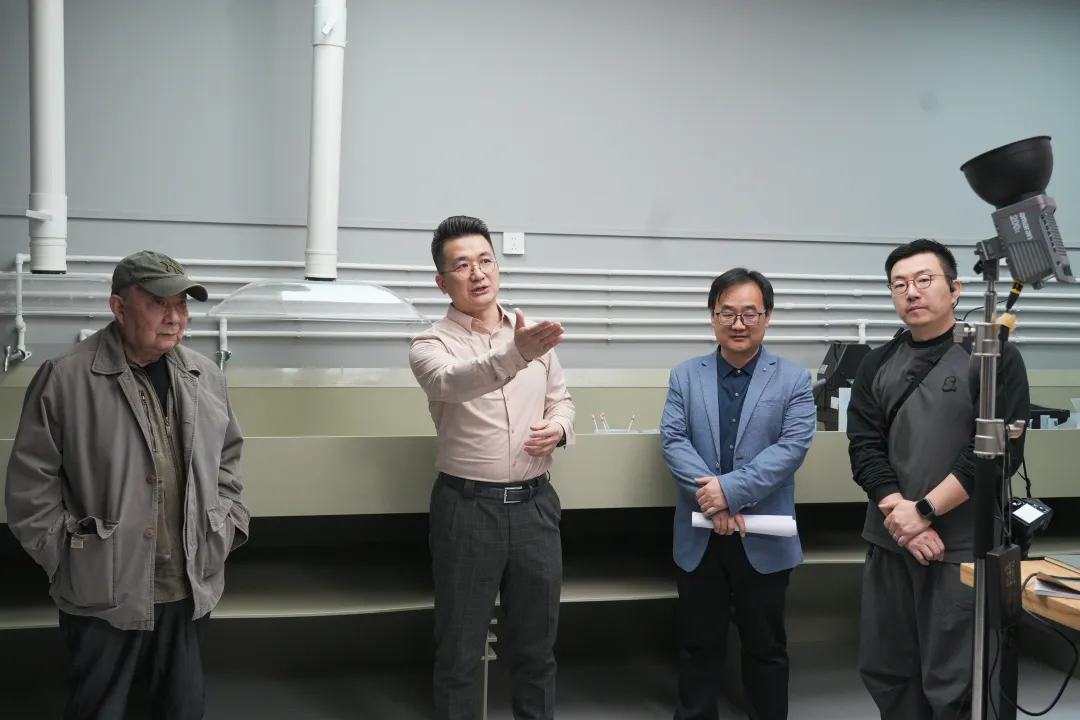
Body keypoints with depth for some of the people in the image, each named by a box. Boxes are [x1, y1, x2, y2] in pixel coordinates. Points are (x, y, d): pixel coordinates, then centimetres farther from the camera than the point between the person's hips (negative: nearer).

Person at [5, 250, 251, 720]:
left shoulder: (206, 378, 5)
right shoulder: (64, 379, -11)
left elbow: (227, 459, 17)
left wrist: (225, 531, 8)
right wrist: (67, 559, -7)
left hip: (191, 590, 4)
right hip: (104, 596, -4)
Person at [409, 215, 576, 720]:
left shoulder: (535, 336, 7)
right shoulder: (431, 345, -8)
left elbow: (561, 400, 19)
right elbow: (453, 382, -32)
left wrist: (558, 426, -5)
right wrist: (516, 354, -49)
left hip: (535, 504, 4)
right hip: (467, 507, -4)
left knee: (536, 642, 15)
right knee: (460, 649, 7)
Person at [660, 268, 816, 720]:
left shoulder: (793, 380, 0)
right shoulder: (685, 377, 5)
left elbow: (793, 445, -11)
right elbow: (673, 441, -5)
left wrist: (731, 489, -21)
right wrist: (713, 500, -19)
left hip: (765, 538, -1)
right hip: (699, 537, 1)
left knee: (766, 647, 11)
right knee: (699, 646, 12)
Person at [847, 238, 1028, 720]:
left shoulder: (993, 356, -4)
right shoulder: (878, 365, 10)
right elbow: (865, 450, 1)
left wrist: (923, 510, -15)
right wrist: (901, 516, -14)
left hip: (963, 549, -5)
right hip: (889, 544, 5)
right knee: (885, 672, 13)